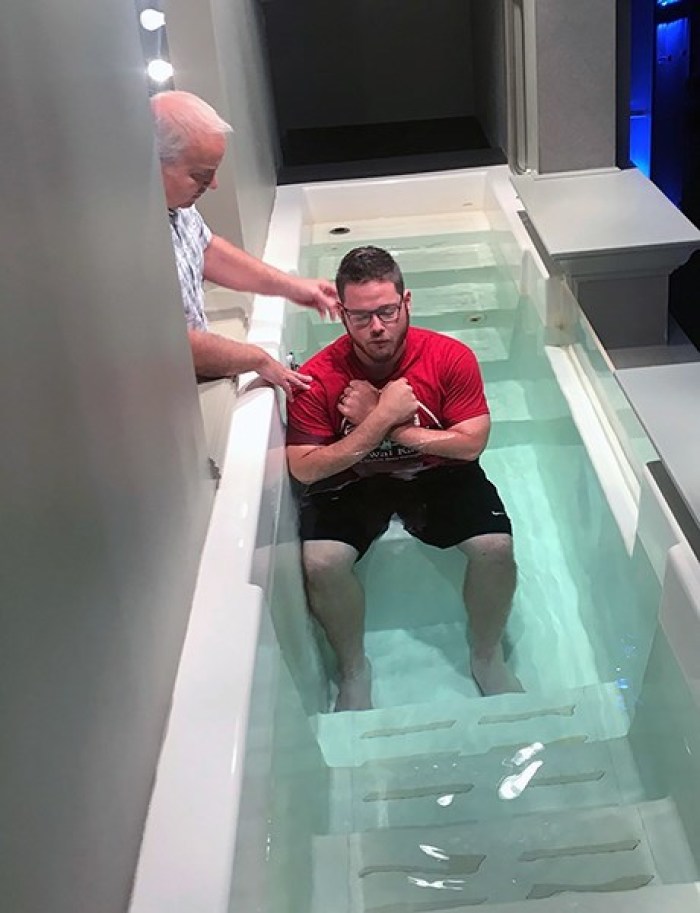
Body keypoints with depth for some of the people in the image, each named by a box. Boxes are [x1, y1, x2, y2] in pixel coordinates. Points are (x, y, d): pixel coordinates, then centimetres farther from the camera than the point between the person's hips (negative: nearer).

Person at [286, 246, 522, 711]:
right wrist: (383, 419, -28)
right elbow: (305, 469, -19)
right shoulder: (318, 378, -18)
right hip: (351, 481, 0)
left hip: (437, 474, 1)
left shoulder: (451, 357, -16)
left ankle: (487, 655, 6)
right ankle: (354, 667, 3)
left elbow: (471, 445, -17)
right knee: (322, 562, -27)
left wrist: (380, 422, -24)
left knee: (496, 546, -23)